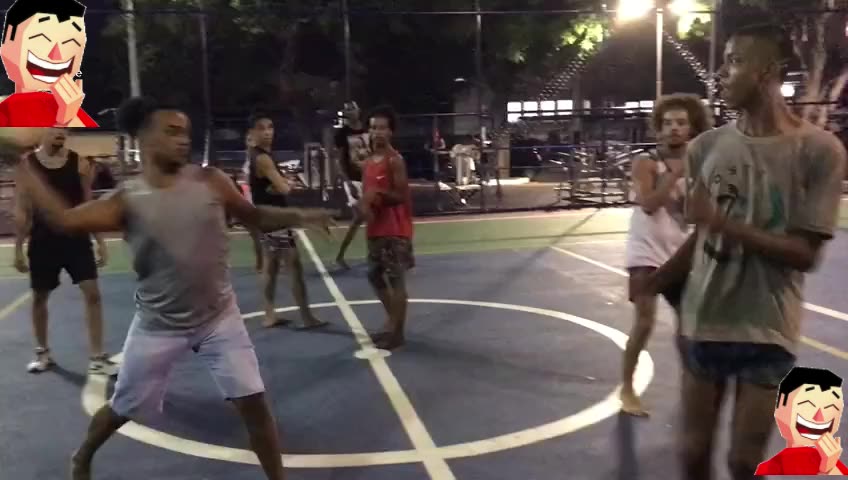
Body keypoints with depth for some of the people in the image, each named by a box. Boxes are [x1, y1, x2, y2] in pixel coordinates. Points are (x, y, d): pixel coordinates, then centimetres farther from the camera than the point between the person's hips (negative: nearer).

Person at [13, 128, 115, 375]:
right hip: (43, 242, 0)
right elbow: (22, 211, 1)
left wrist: (100, 242, 1)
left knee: (92, 293, -8)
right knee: (39, 297, 11)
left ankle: (97, 357, 0)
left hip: (76, 239, 0)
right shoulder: (27, 164, -2)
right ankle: (43, 353, 31)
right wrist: (18, 248, 0)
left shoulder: (79, 164, -1)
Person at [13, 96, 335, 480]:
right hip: (158, 326, 0)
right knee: (121, 408, 18)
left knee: (253, 401, -2)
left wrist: (299, 217, -12)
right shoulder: (127, 200, -12)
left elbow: (256, 217, 3)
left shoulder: (210, 181, -8)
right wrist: (23, 166, -20)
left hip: (219, 318, 1)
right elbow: (65, 219, -23)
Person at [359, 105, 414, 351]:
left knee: (396, 279, -3)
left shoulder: (395, 160, -12)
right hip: (375, 229, 9)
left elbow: (402, 195, -16)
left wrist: (378, 193, -28)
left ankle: (397, 332, 5)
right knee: (375, 276, 16)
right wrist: (364, 204, -4)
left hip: (395, 229, -9)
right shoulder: (369, 162, 13)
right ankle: (394, 322, 31)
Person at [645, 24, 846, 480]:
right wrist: (653, 283, 13)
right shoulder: (706, 146, 1)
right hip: (703, 323, 3)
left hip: (767, 333, -3)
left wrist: (723, 222, -22)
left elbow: (805, 253, -13)